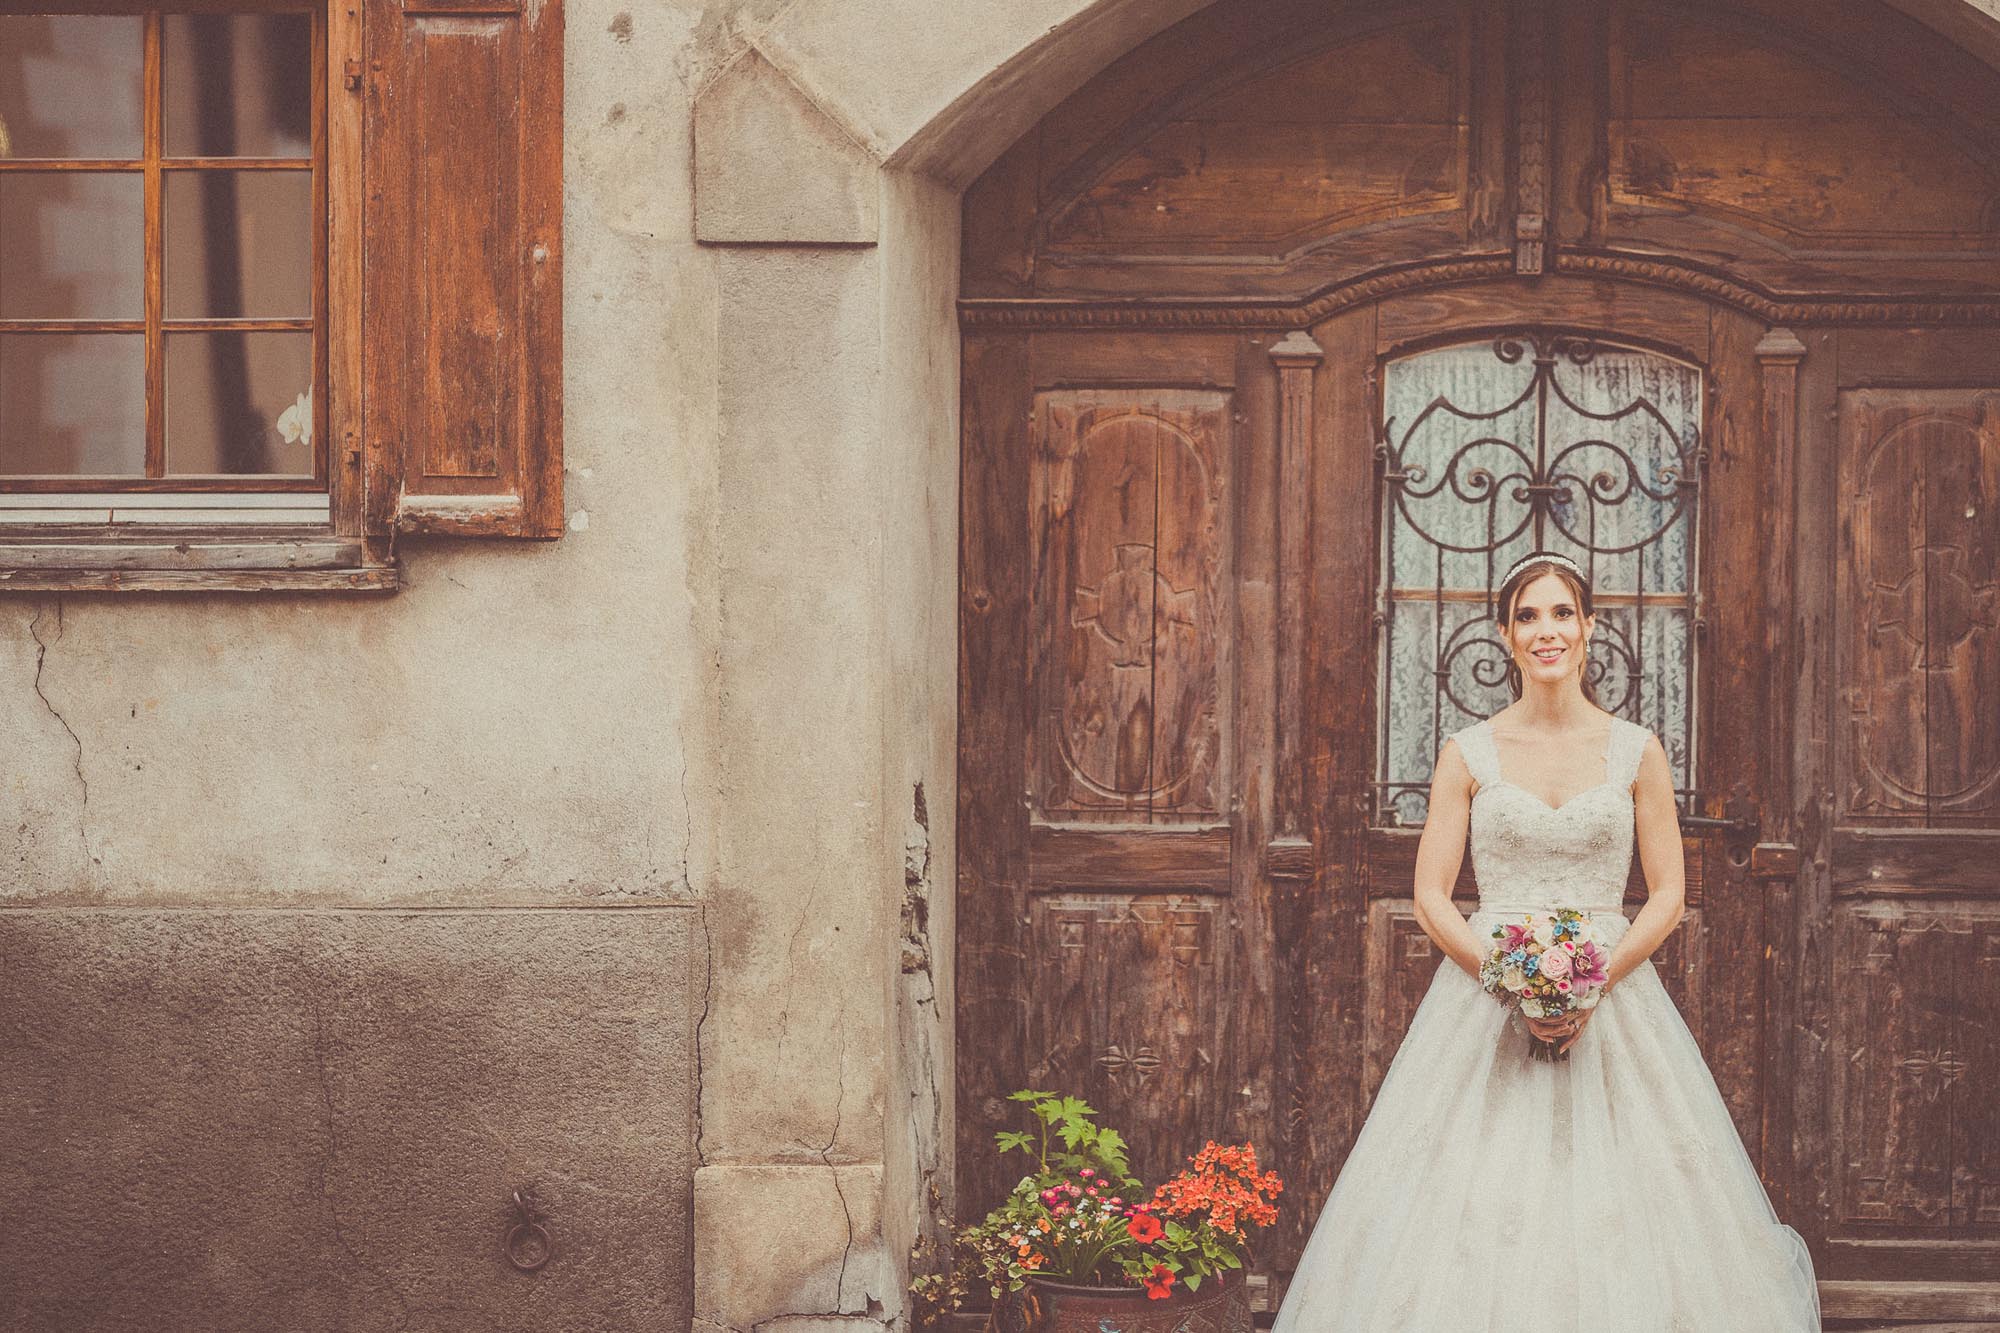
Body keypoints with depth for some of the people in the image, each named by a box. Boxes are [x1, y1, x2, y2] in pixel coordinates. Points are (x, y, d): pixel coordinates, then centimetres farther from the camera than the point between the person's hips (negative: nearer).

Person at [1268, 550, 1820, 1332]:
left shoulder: (1636, 752, 5)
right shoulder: (1469, 754, 4)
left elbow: (1668, 894, 4)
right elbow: (1431, 898, 1)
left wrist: (1599, 977, -12)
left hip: (1614, 997, 0)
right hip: (1486, 997, 0)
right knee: (1479, 1211, -5)